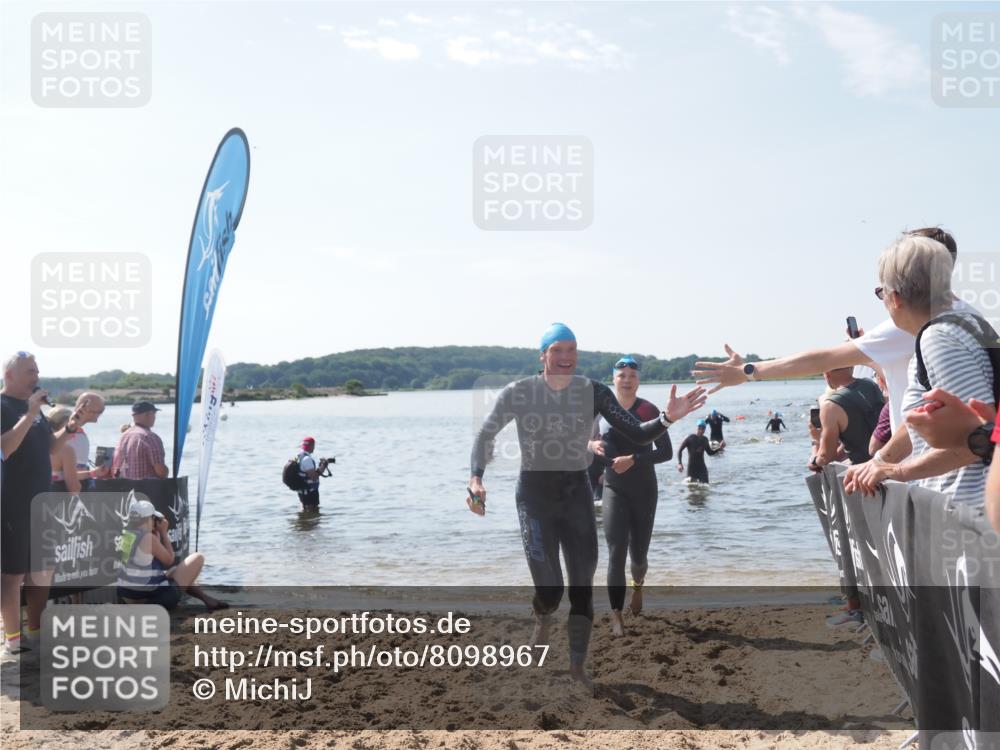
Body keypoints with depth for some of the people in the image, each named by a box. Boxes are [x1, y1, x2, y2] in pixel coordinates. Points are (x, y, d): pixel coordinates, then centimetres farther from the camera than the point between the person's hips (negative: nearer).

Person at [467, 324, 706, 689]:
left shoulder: (593, 392, -7)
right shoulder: (517, 393, -11)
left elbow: (638, 434, -9)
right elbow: (485, 435, -3)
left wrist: (668, 418, -30)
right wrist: (475, 478, -19)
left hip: (577, 493, 2)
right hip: (535, 494, -2)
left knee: (583, 586, 6)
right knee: (549, 591, -10)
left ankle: (577, 665, 27)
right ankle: (543, 618, 29)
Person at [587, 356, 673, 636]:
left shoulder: (648, 410, -10)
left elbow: (666, 452, -13)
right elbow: (593, 442, 15)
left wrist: (633, 459, -25)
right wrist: (592, 445, -10)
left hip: (644, 490, -1)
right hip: (614, 489, 1)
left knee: (638, 553, 12)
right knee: (616, 553, -10)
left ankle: (638, 586, 48)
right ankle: (616, 616, -8)